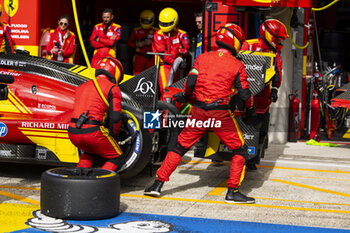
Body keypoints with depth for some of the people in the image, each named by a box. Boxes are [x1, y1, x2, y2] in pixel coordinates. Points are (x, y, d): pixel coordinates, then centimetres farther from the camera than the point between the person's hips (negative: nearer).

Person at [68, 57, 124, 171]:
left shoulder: (81, 87, 24)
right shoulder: (112, 88, 4)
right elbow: (115, 117, -6)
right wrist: (112, 135, 11)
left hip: (72, 132, 6)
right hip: (92, 132, -6)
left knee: (90, 152, 34)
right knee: (116, 158, 13)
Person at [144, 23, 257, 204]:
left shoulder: (202, 58, 6)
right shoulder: (237, 65, -1)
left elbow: (190, 83, -1)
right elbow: (245, 94, -2)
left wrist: (184, 96, 20)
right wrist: (250, 110, 16)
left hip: (199, 112, 3)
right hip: (221, 114, -3)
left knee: (180, 147, 15)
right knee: (240, 150, 11)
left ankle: (158, 184, 13)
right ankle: (232, 191, 4)